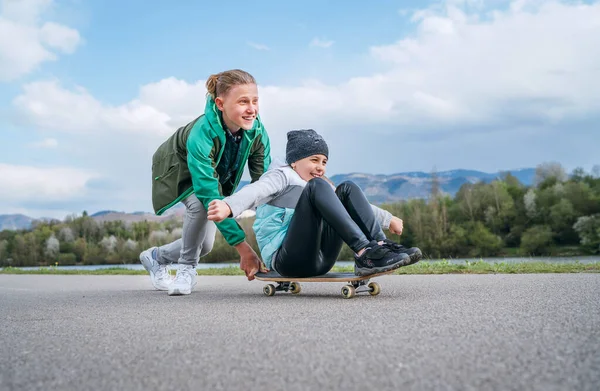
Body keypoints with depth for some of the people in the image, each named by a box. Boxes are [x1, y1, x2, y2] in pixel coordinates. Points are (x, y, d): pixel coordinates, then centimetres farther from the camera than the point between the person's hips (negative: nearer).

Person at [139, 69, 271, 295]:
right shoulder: (201, 134, -43)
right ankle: (187, 269, -13)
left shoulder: (257, 132, -29)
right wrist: (243, 248, -51)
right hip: (179, 169, -5)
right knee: (200, 203, -36)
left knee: (204, 245, 2)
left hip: (217, 174, 5)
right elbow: (209, 195, -47)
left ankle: (155, 257, 31)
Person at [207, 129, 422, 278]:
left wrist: (388, 219, 38)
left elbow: (353, 204, 38)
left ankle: (379, 245, -18)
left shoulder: (321, 187, 27)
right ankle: (364, 252, -36)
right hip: (286, 260, -7)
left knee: (347, 189, 0)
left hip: (320, 261, 7)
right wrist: (228, 206, -40)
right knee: (318, 186, -24)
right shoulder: (282, 176, 3)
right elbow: (256, 190, -19)